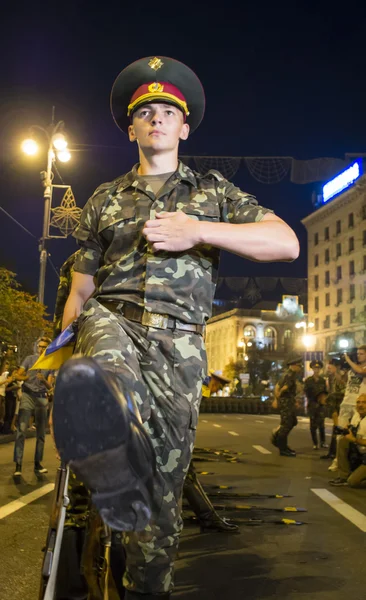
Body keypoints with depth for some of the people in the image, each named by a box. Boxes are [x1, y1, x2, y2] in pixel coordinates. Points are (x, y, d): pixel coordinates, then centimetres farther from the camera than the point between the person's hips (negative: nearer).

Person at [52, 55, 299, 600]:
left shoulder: (212, 191, 17)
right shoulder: (104, 201, 21)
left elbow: (286, 243, 3)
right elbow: (80, 291, 20)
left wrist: (198, 231, -8)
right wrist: (62, 352, 9)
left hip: (178, 345, -1)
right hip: (111, 321, 2)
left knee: (162, 498, 2)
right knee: (98, 379, -39)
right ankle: (115, 474, -61)